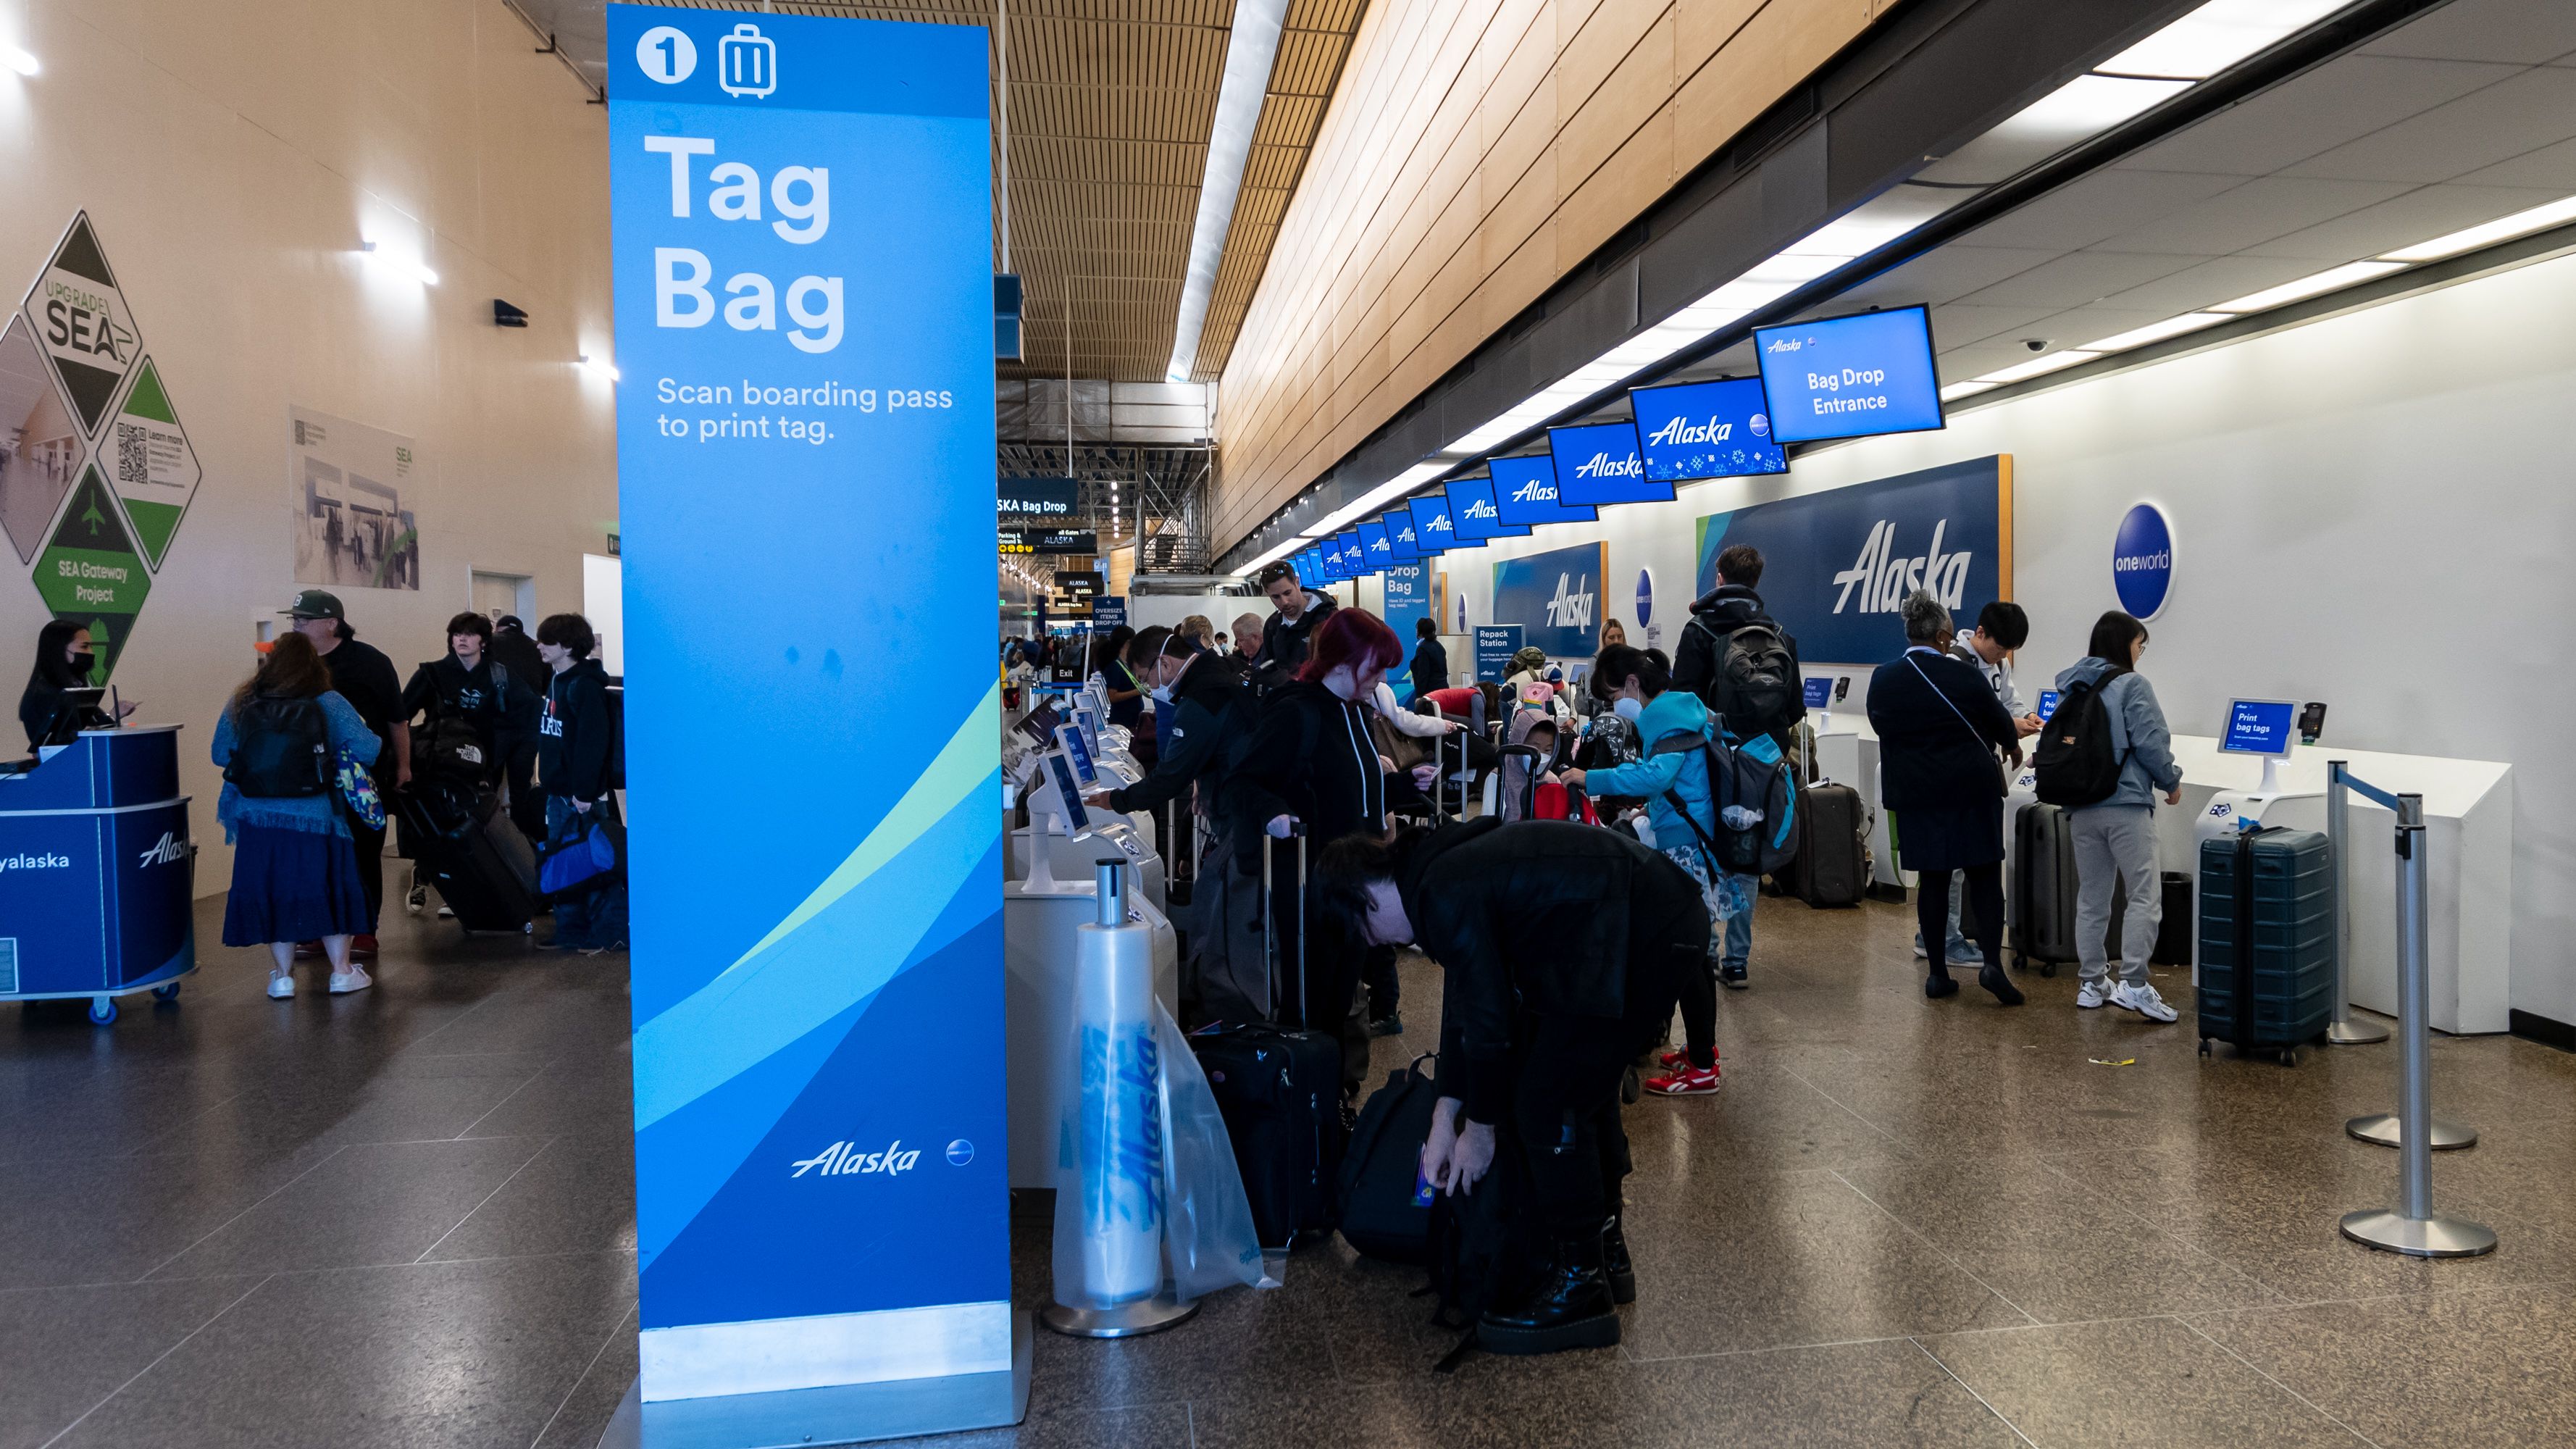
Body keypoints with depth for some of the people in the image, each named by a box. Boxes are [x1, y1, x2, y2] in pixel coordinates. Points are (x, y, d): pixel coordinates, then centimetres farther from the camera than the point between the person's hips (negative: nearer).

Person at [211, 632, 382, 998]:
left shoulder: (240, 705, -1)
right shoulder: (329, 705, -8)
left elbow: (220, 754, 7)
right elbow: (368, 750, -10)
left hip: (257, 821, 2)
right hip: (317, 819, -2)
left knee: (271, 890, 14)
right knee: (330, 888, 12)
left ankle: (282, 975, 19)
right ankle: (342, 971, 18)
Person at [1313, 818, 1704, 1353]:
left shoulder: (1447, 896, -18)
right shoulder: (1444, 866, 13)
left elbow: (1489, 1022, -13)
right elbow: (1465, 1005, 17)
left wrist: (1480, 1128, 2)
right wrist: (1446, 1117, 16)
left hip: (1645, 942, -11)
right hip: (1668, 922, 11)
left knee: (1547, 1102, -5)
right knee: (1585, 1087, 20)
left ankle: (1579, 1285, 8)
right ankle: (1606, 1251, 35)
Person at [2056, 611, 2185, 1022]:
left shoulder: (2071, 687, 12)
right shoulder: (2131, 685, -8)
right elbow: (2150, 742, -11)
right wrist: (2171, 782, 4)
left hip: (2081, 807, 7)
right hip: (2126, 804, -7)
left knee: (2091, 897, 12)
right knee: (2145, 896, -4)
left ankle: (2091, 983, 15)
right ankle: (2133, 984, -12)